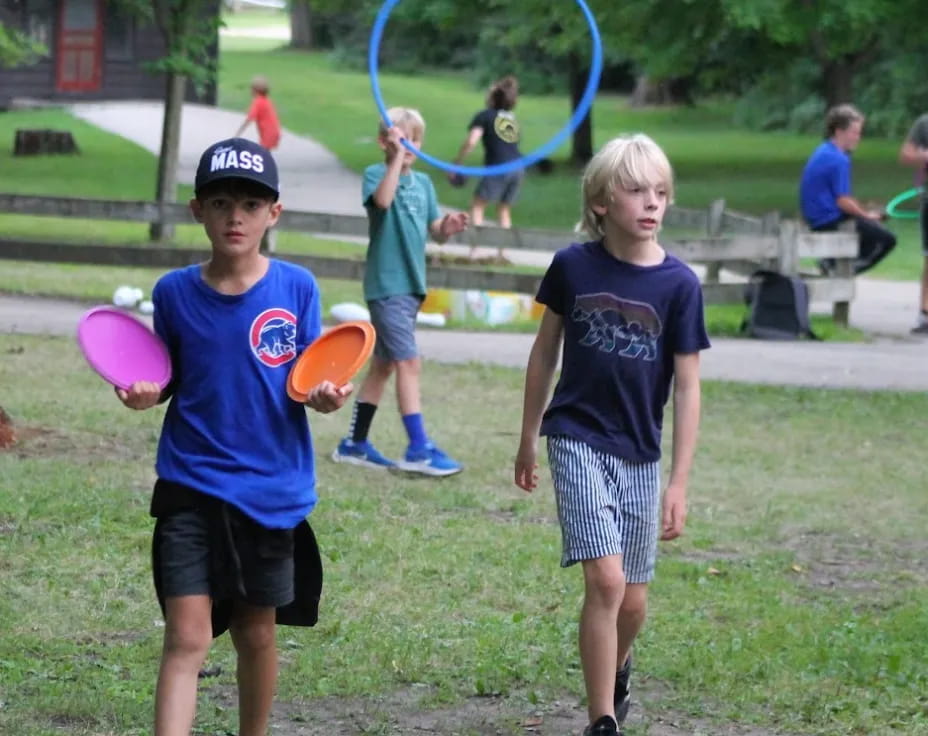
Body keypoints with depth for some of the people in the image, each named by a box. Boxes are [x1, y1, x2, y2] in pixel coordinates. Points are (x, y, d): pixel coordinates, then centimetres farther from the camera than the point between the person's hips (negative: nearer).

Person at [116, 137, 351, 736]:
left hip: (270, 489, 1)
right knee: (187, 638, -9)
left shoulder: (296, 288, -3)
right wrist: (147, 393, -12)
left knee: (256, 631, 14)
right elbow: (170, 381, 9)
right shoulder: (174, 293, -1)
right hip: (191, 488, -1)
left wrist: (324, 395, -21)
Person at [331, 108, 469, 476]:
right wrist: (397, 156, -30)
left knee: (384, 363, 12)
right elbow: (382, 199, -28)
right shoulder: (376, 173, -6)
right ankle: (418, 449, -11)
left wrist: (447, 228, -12)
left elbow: (434, 231, 10)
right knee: (409, 362, -12)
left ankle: (354, 443, 20)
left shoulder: (423, 183, 12)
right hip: (386, 285, -7)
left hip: (411, 284, 7)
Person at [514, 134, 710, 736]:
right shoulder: (573, 266, -6)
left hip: (639, 454, 2)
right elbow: (546, 350, 8)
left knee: (632, 600, 10)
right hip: (578, 439, -2)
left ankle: (616, 673, 43)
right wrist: (528, 438, 14)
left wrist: (679, 484, -7)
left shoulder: (679, 284, -8)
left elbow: (688, 387, -5)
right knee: (605, 580, -17)